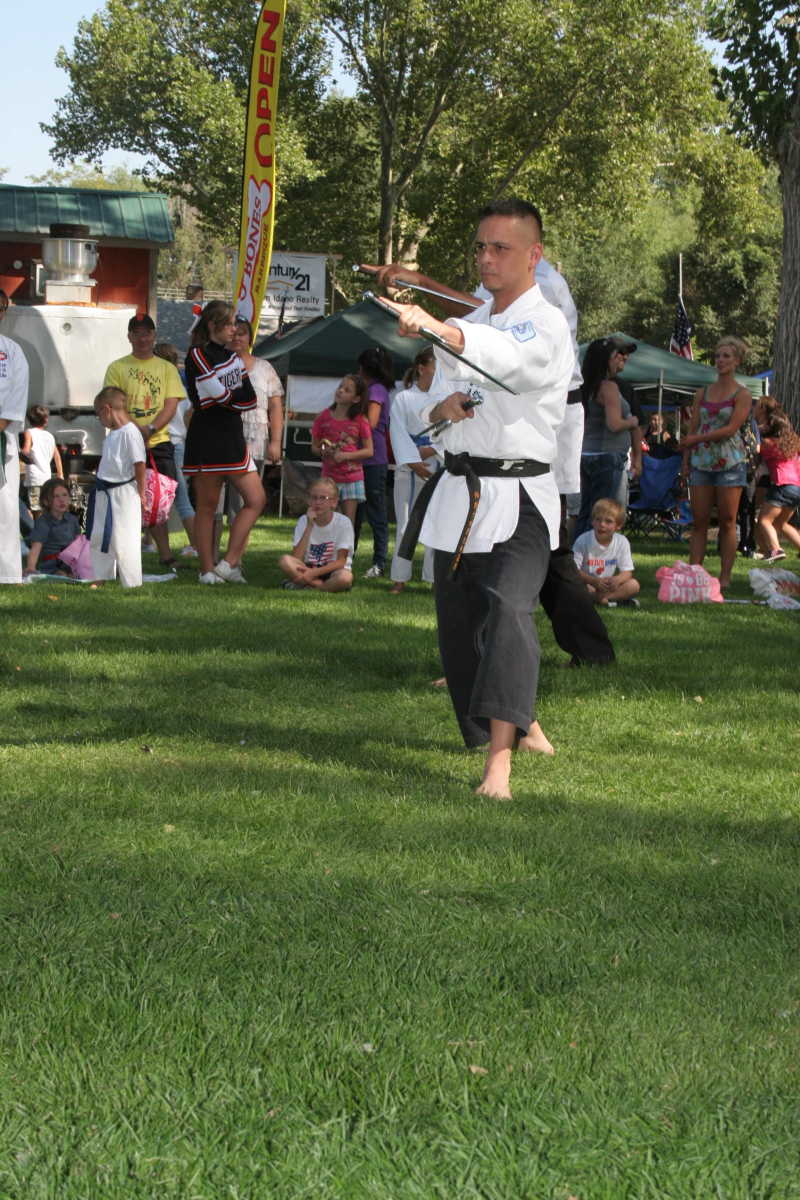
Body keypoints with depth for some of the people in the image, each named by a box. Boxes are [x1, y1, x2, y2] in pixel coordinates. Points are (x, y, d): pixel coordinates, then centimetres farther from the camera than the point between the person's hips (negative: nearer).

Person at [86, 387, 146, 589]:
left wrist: (141, 493, -14)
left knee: (123, 541, -7)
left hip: (124, 493, -10)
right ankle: (102, 579, 27)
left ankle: (132, 583, -1)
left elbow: (139, 464, -16)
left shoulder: (130, 432, -16)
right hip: (105, 493, 10)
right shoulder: (112, 434, 13)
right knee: (98, 538, 16)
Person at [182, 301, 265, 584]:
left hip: (233, 438, 8)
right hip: (206, 440, -8)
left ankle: (229, 563, 2)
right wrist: (236, 398, 2)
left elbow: (249, 398, 7)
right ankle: (207, 570, 5)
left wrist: (228, 398, -9)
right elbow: (219, 395, -15)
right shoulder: (198, 355, -7)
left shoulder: (233, 356, 16)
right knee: (207, 506, -1)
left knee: (256, 500, 0)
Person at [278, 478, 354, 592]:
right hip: (309, 568, 3)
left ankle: (304, 586, -23)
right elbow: (296, 558, -12)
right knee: (285, 560, -26)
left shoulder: (343, 522, -9)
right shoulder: (304, 521, 0)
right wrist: (309, 527, -16)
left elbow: (340, 561, -12)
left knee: (346, 577, -38)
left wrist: (314, 573, -24)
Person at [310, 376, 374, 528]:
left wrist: (345, 455, -16)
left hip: (352, 478, -1)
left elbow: (369, 451, -3)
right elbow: (314, 446, 9)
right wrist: (324, 450, -14)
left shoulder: (360, 421, -3)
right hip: (329, 477, 1)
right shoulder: (324, 417, 1)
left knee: (348, 521, 1)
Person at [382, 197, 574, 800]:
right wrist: (438, 408, -4)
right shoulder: (469, 324, 15)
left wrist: (436, 327, -50)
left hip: (519, 501, -7)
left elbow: (505, 357, -32)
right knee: (459, 625, 11)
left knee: (508, 611, -26)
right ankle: (515, 723, 33)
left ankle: (500, 763, -35)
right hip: (458, 495, 7)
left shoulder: (547, 325, -8)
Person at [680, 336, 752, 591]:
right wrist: (686, 460, 4)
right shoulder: (702, 394, 14)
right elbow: (692, 429, 12)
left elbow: (731, 428, -10)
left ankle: (725, 577, 1)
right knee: (699, 522, 1)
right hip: (701, 462, 4)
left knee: (727, 522, -2)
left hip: (729, 462, -4)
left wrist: (697, 439, -10)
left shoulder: (742, 395, 1)